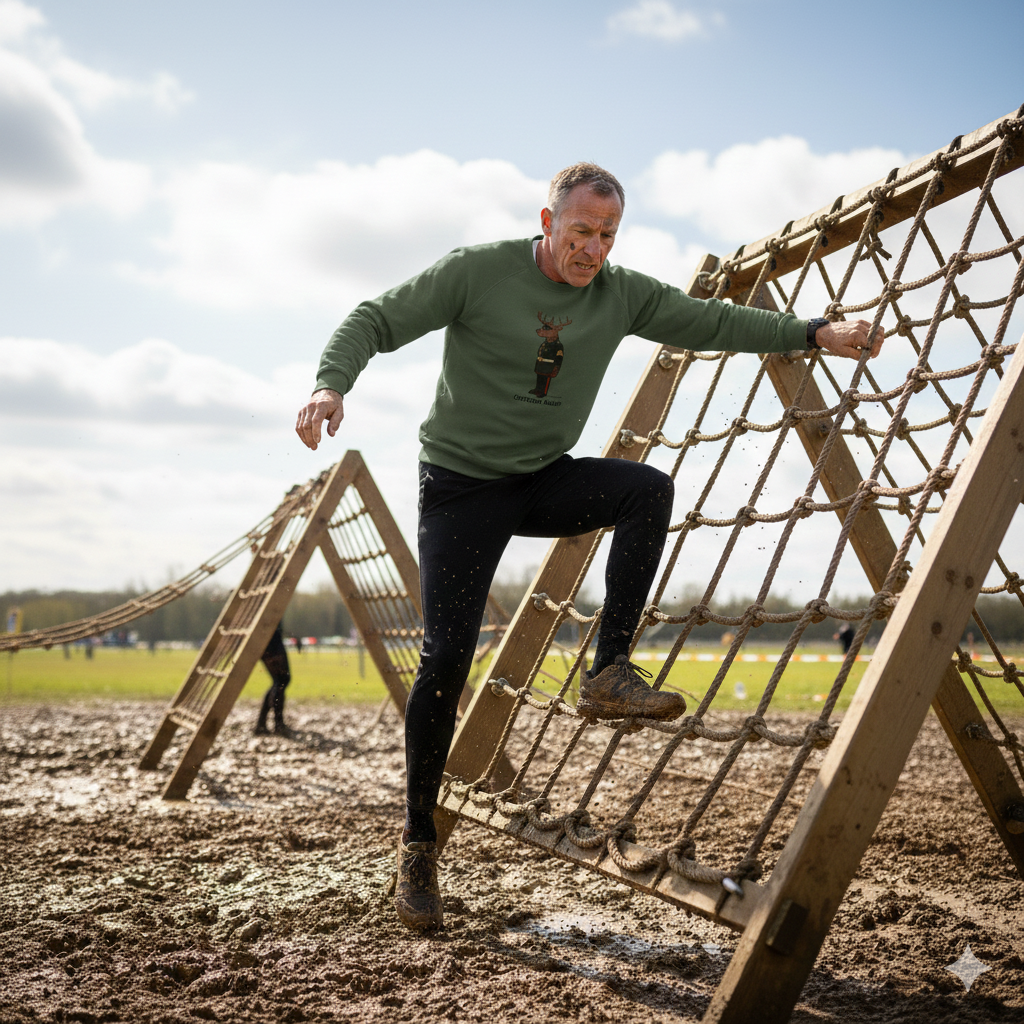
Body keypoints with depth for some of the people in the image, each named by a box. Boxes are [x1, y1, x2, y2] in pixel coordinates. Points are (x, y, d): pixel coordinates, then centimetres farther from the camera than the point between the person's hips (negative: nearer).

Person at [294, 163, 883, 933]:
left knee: (649, 488, -24)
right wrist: (332, 384, -32)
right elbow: (376, 321, -13)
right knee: (447, 657, -11)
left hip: (546, 480, 4)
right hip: (461, 485, -4)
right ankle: (419, 845, 2)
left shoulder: (623, 296, -2)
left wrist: (815, 334, -7)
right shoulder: (478, 273, -14)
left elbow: (714, 323, 2)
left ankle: (611, 674, -19)